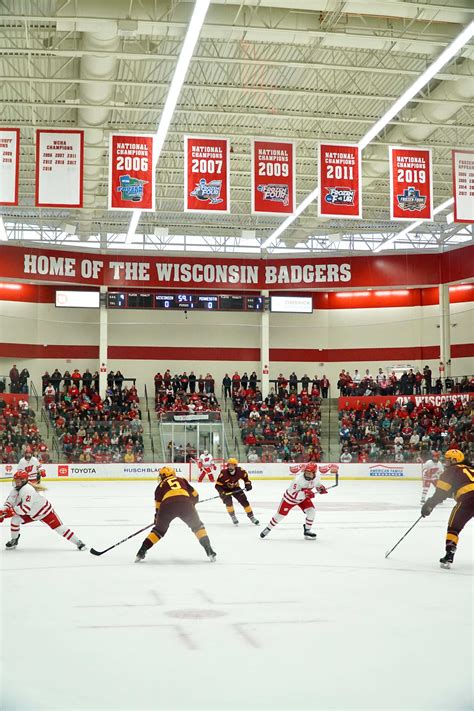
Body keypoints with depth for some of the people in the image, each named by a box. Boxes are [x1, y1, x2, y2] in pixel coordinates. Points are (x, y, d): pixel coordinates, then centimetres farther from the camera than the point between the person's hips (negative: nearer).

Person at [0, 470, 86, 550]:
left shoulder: (28, 490, -33)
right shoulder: (16, 490, -4)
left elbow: (26, 508, -40)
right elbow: (9, 503, -2)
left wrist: (11, 511, -38)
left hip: (45, 511, -8)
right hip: (32, 514, 8)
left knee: (58, 527, -12)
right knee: (15, 519, -6)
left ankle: (78, 542, -6)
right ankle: (14, 540, 14)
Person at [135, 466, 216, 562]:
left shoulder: (161, 485, 30)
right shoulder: (182, 480, 33)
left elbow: (158, 503, 29)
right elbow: (195, 495, 31)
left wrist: (156, 518, 44)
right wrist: (191, 505, 50)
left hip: (167, 505, 0)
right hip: (185, 503, 0)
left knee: (159, 529, 20)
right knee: (197, 526, 20)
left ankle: (141, 552, 15)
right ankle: (209, 551, 10)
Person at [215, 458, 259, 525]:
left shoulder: (240, 470, -23)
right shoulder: (224, 472, -32)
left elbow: (245, 476, 0)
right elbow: (218, 485, -26)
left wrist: (248, 484, -11)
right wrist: (221, 492, -39)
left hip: (235, 488, 3)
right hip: (225, 489, -3)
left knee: (244, 501, -4)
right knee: (228, 501, -24)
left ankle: (251, 517, 9)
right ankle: (233, 517, -5)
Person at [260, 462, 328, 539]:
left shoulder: (317, 477, -20)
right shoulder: (299, 479, -39)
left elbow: (317, 484, 6)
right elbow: (294, 495, -38)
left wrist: (321, 488, -15)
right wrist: (305, 493, -53)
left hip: (304, 497, 4)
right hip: (290, 497, -4)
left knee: (311, 511, -15)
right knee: (280, 514, 3)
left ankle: (307, 531, 4)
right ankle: (268, 529, 25)